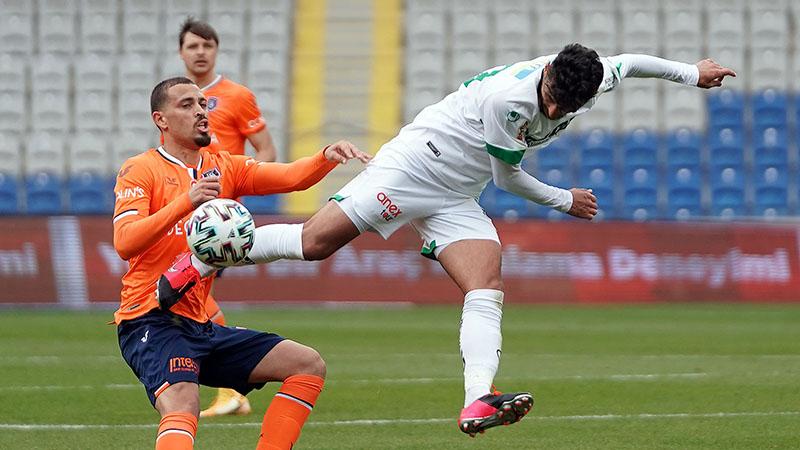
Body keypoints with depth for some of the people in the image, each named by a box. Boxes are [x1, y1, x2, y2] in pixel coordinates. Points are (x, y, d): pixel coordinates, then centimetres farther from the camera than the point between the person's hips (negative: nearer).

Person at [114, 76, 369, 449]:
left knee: (308, 366, 2)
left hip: (202, 327, 7)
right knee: (182, 410, -33)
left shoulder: (224, 167, 16)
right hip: (152, 321, -7)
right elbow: (124, 244, -16)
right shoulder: (141, 170, -2)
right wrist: (186, 201, -27)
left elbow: (291, 177, 3)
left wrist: (327, 157, -18)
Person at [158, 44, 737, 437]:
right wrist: (565, 201, 2)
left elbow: (629, 63, 20)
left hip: (457, 201, 7)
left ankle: (478, 401, -29)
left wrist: (690, 72, 28)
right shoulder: (509, 97, -27)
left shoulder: (593, 78, -5)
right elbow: (509, 176, -11)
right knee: (315, 241, -15)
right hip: (415, 165, -7)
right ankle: (203, 260, 3)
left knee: (487, 291, -15)